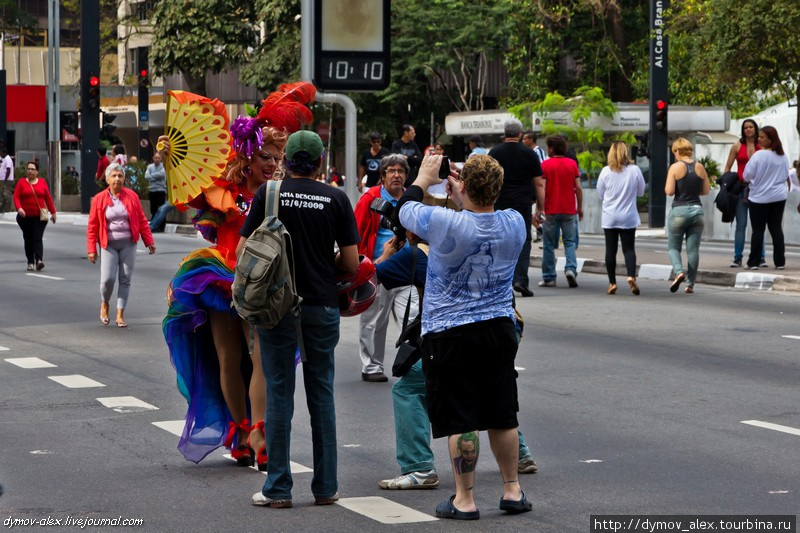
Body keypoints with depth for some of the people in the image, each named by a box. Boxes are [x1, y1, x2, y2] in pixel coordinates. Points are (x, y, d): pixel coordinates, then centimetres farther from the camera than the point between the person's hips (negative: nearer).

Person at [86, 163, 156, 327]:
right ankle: (104, 304, 20)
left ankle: (120, 314, 11)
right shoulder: (99, 199, -2)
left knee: (125, 279, 2)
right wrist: (91, 249, -3)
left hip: (128, 244, 2)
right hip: (108, 245, -2)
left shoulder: (132, 196, 1)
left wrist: (149, 241, 3)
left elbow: (142, 220, 5)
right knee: (108, 278, -10)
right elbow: (92, 226, 0)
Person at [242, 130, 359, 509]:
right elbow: (351, 262, -2)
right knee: (321, 394, 9)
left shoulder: (268, 193, -3)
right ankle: (325, 487, 13)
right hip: (321, 307, 1)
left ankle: (278, 489, 5)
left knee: (279, 394, 4)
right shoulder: (336, 199, -1)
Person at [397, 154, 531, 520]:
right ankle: (512, 490, 23)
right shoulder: (515, 224, -5)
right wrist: (460, 197, 20)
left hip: (450, 335, -5)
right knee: (502, 416, 15)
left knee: (460, 420, 0)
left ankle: (464, 500, 5)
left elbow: (406, 209, 0)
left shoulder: (446, 224, -20)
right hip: (499, 329, 5)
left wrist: (424, 178, 16)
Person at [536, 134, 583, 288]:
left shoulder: (545, 165, -4)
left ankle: (549, 277, 8)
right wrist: (580, 207, 11)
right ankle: (571, 268, -14)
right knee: (570, 242, 8)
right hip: (569, 210, 2)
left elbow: (540, 187, -11)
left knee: (549, 245, 6)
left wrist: (539, 208, -11)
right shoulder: (572, 164, 3)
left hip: (550, 211, -2)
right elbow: (578, 188, 2)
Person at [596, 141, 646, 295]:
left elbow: (600, 194, 5)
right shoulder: (635, 170, -6)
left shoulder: (606, 171, -6)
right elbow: (641, 191, 6)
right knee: (629, 248, 5)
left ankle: (612, 282, 7)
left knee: (610, 250, 6)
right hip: (628, 217, 0)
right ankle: (631, 275, -16)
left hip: (609, 217, 0)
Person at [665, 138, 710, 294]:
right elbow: (706, 190, 9)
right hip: (697, 210, 3)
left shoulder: (675, 167, -8)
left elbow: (669, 191, -13)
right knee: (693, 249, 6)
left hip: (679, 210, -3)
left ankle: (679, 272, -17)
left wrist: (666, 188, 8)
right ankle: (690, 284, 7)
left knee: (673, 247, 8)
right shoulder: (700, 167, 4)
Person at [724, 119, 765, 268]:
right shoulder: (737, 146, 6)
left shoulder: (761, 147, 6)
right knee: (741, 225, 0)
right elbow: (727, 168, 8)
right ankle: (737, 258, 4)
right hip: (741, 188, 0)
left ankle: (760, 258, 5)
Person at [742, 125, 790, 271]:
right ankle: (780, 262, 6)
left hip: (760, 198, -5)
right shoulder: (783, 156, 2)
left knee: (758, 230, 0)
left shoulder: (759, 155, -17)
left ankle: (754, 262, 3)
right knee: (776, 228, 8)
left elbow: (747, 176, -12)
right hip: (779, 197, 5)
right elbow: (786, 176, 14)